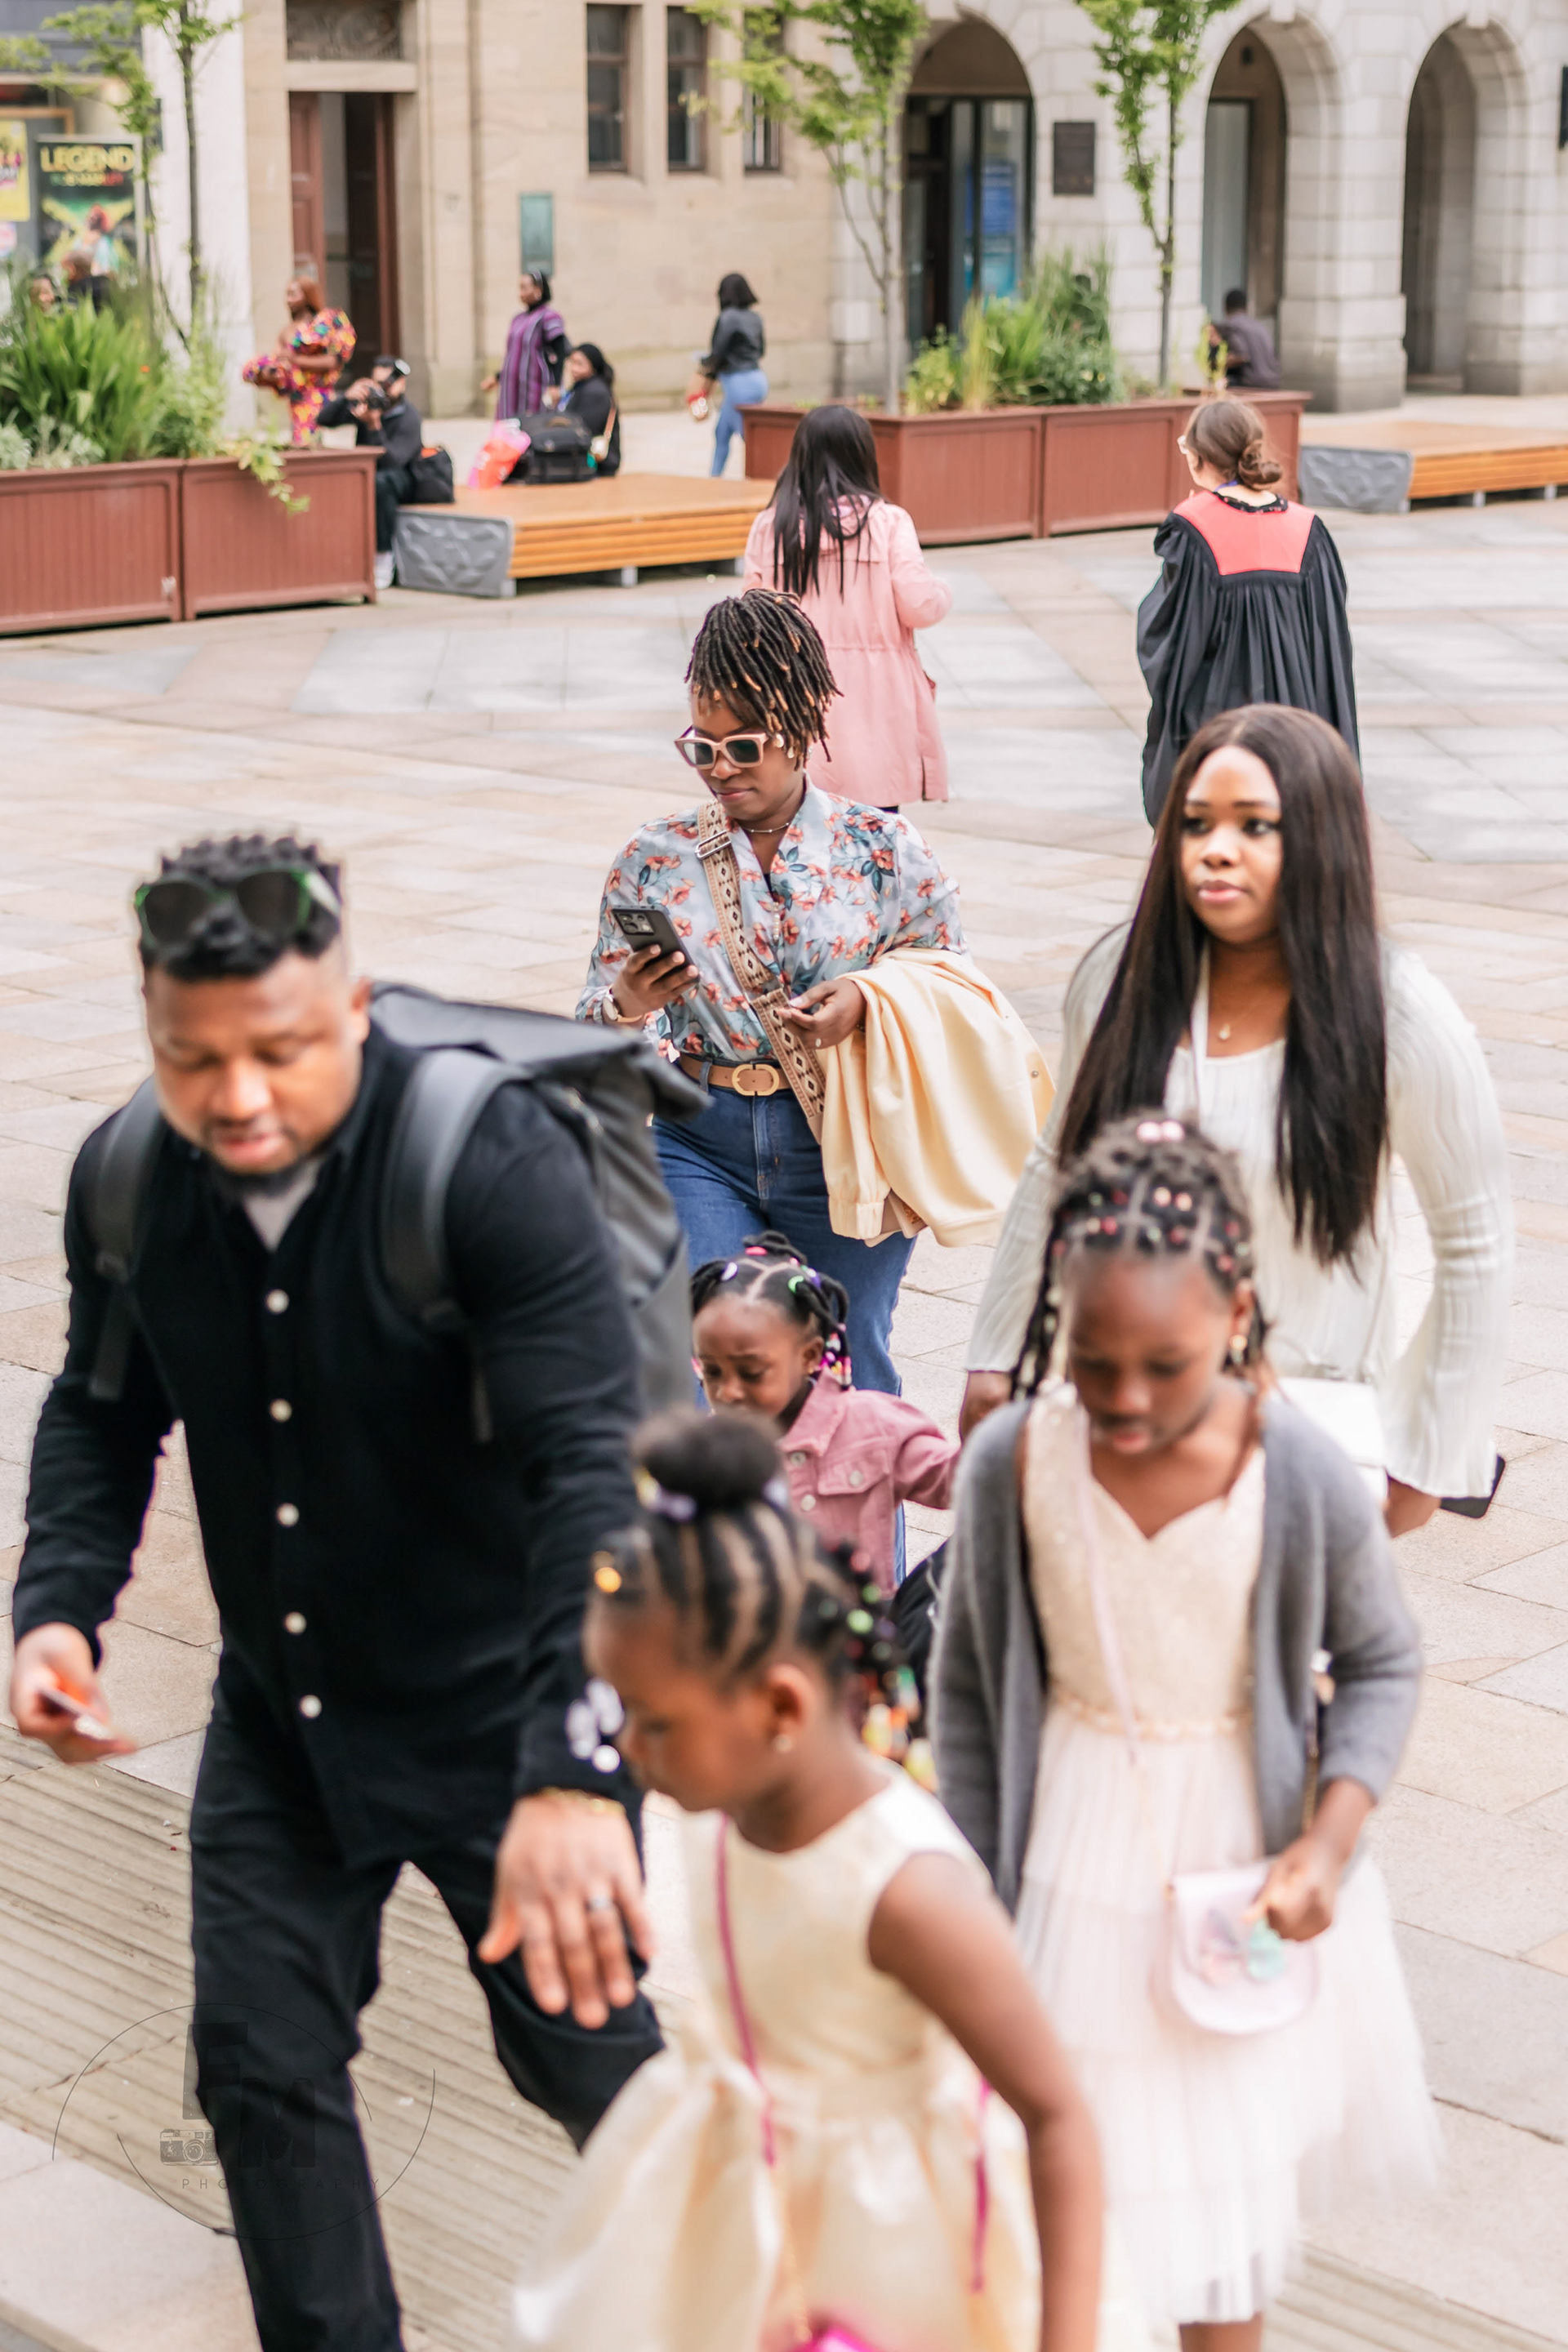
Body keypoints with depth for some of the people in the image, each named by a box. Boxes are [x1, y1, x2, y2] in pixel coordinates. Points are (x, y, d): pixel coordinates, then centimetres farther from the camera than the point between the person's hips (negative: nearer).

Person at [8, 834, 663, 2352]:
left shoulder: (493, 1161, -27)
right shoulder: (126, 1181, -9)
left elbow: (593, 1468, -35)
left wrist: (574, 1771, -45)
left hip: (498, 1715, -5)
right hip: (279, 1718, 5)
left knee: (580, 2047, 7)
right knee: (261, 2065, 10)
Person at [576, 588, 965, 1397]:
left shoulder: (882, 848, 1)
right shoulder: (655, 858, 4)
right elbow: (593, 1023, 4)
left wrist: (867, 1002, -14)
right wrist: (627, 1009, -19)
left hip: (844, 1145, -1)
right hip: (700, 1146, 1)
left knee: (850, 1379, 7)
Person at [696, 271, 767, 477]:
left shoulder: (727, 318, -15)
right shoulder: (755, 317, 8)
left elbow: (717, 354, -13)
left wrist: (704, 363, 11)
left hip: (740, 383, -8)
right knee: (721, 433, 18)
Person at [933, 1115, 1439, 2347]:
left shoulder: (1304, 1477, -21)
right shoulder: (1011, 1462, -18)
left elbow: (1382, 1660, -3)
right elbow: (968, 1689, -4)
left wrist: (1328, 1843, -16)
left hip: (1236, 1856, 0)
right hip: (1073, 1856, 1)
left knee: (1227, 2184, 13)